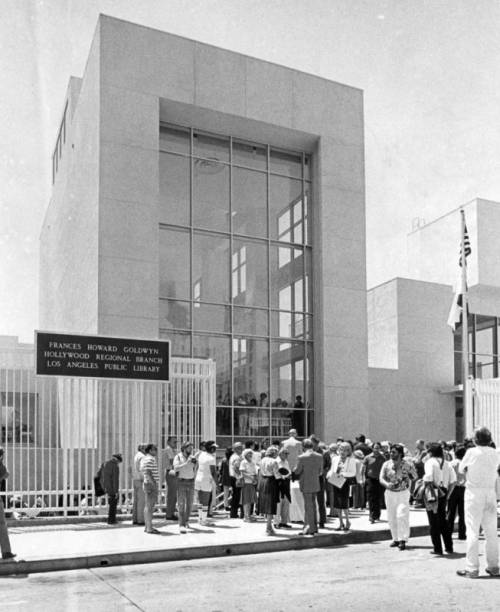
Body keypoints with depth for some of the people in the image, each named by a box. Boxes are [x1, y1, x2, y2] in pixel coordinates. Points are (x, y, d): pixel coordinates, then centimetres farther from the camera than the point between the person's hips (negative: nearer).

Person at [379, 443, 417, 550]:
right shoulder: (386, 464, 1)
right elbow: (381, 479, -4)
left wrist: (408, 476, -15)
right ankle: (396, 539, 21)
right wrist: (387, 484, -25)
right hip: (390, 493, 3)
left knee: (401, 515, -15)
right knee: (391, 518, 7)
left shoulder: (407, 464, -5)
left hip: (403, 493, -3)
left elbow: (415, 476, 6)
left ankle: (402, 540, -11)